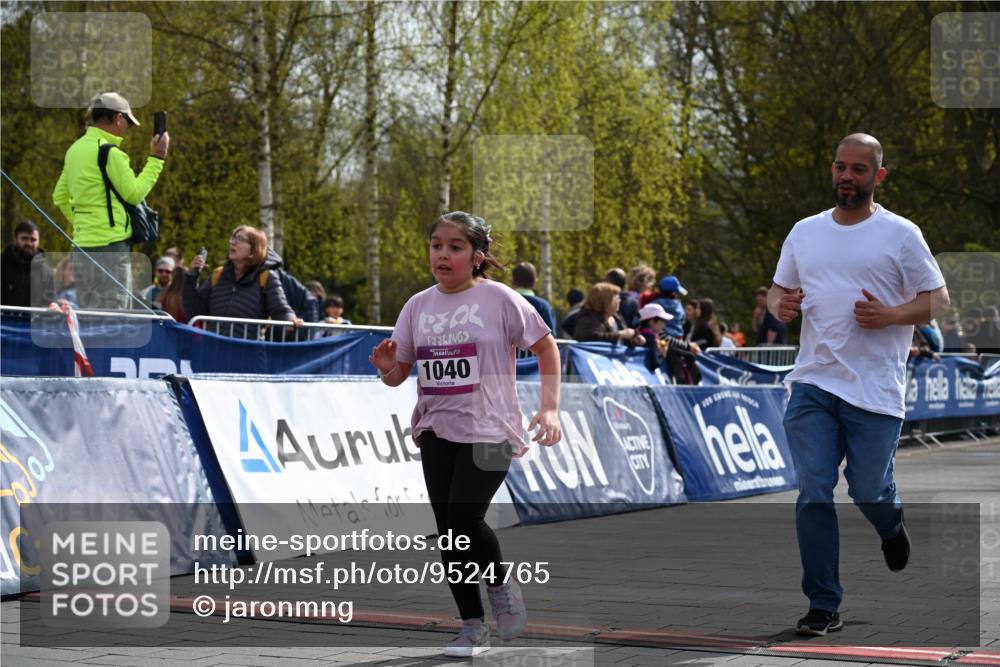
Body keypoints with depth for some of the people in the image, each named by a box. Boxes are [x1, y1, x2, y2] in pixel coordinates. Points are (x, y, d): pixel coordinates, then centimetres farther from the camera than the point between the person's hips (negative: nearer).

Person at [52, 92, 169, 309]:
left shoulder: (76, 149, 14)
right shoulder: (110, 152, -13)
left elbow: (60, 197, 20)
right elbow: (134, 193, -8)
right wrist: (156, 158, -1)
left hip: (83, 243, 9)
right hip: (109, 245, -9)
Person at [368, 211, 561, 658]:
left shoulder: (499, 299, -7)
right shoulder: (418, 305, 5)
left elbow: (546, 347, 1)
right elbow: (399, 374, 11)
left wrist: (550, 409, -7)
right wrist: (386, 368, -13)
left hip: (488, 431, -5)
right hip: (436, 432, 5)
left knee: (464, 519, -18)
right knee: (448, 532, 4)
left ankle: (501, 585, 13)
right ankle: (473, 628, 18)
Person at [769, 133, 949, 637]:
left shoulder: (900, 235, -1)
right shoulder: (804, 232, 11)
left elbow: (937, 299, -1)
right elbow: (779, 290, 20)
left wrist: (889, 315, -18)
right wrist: (780, 304, -4)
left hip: (875, 390, -3)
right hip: (813, 383, 3)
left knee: (868, 491, 5)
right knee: (813, 495, -4)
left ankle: (891, 526, 44)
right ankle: (823, 608, 2)